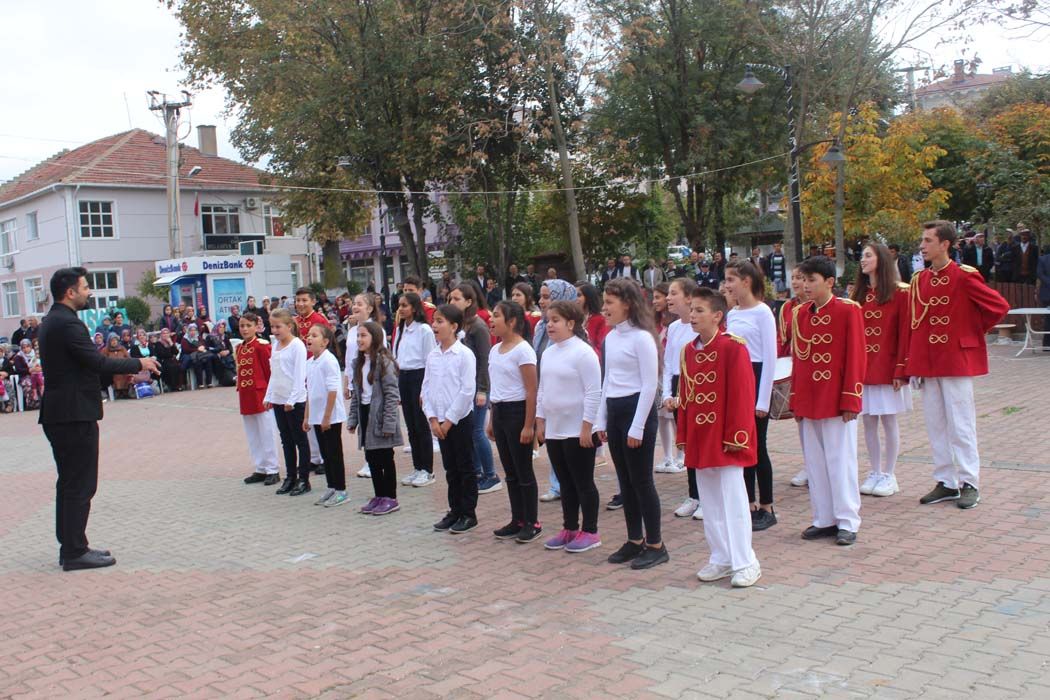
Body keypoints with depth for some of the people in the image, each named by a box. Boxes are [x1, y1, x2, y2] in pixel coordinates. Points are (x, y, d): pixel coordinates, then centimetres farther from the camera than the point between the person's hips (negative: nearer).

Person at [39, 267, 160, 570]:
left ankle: (70, 547, 23)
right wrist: (139, 364, -10)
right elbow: (97, 362, -21)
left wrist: (120, 369, 16)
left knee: (69, 483, 16)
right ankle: (75, 552, 2)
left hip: (58, 414, 10)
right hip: (75, 414, -10)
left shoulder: (51, 321, 14)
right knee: (80, 485, -3)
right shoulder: (67, 323, -17)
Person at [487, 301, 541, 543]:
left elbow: (532, 391, -15)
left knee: (523, 471, 0)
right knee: (510, 471, 13)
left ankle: (532, 523, 11)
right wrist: (491, 420, 16)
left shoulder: (523, 350, -14)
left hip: (517, 411, -8)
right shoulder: (494, 350, 10)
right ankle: (517, 520, 21)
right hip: (499, 412, 8)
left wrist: (529, 425, -18)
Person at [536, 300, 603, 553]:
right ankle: (570, 529, 25)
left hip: (577, 431, -8)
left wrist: (587, 427, -18)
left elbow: (593, 393, -17)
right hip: (553, 430, 8)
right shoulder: (549, 353, 10)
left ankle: (590, 532, 12)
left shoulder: (583, 352, -14)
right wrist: (540, 421, 14)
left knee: (583, 483, 2)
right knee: (565, 482, 15)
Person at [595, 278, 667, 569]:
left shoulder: (641, 337, -14)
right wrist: (601, 420, 14)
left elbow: (650, 385, -15)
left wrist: (637, 427, -16)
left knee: (641, 480, -1)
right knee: (625, 480, 12)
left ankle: (655, 545, 10)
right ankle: (634, 541, 23)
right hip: (614, 411, 8)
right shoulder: (610, 337, 10)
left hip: (637, 410, -8)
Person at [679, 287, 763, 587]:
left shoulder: (733, 347, -12)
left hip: (725, 439, -7)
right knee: (710, 502, 13)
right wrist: (684, 435, 10)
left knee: (733, 500, -1)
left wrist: (735, 436, -16)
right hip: (699, 438, 7)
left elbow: (742, 395, -14)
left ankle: (745, 563, 11)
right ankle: (721, 559, 24)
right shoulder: (688, 350, 9)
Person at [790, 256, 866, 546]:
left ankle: (847, 522, 12)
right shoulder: (799, 314, 7)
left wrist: (850, 399, -12)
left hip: (837, 402, -5)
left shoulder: (848, 310, -8)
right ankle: (824, 519, 21)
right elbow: (797, 358, 10)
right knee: (814, 462, 10)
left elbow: (855, 357, -9)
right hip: (808, 402, 5)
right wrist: (796, 400, 9)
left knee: (840, 461, 2)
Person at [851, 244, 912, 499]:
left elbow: (905, 333, -9)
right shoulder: (858, 294, 10)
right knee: (868, 421, 8)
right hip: (862, 368, 5)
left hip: (888, 368, -5)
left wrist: (901, 370, -13)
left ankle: (889, 475, 13)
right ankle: (875, 473, 19)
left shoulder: (899, 293, -6)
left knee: (889, 420, 2)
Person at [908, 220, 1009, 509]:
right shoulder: (919, 280, 7)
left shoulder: (964, 276, -11)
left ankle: (969, 484, 11)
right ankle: (946, 483, 20)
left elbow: (999, 306, -10)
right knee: (935, 424, 10)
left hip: (956, 361, -6)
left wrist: (974, 332, -1)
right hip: (927, 363, 6)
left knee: (960, 424, 0)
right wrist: (913, 364, 6)